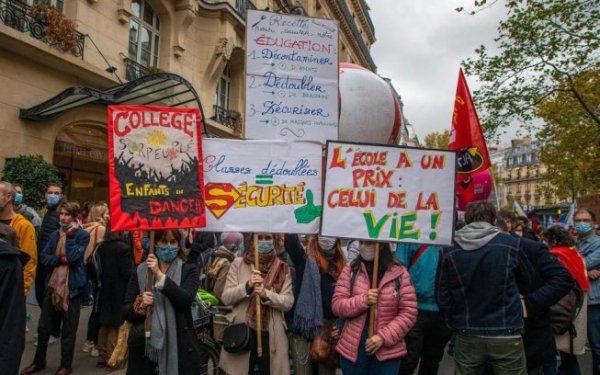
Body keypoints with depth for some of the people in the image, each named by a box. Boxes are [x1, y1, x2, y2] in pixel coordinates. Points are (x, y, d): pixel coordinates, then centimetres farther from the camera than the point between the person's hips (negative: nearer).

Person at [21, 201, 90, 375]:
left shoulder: (82, 235, -7)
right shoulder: (54, 235, 8)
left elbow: (73, 257, -20)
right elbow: (44, 258, 1)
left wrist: (70, 235, -16)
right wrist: (61, 259, -15)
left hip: (72, 286, -5)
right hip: (53, 285, 5)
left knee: (68, 329, 7)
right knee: (43, 326, 14)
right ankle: (39, 361, 33)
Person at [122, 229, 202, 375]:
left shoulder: (189, 271, 1)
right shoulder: (139, 271, 6)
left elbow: (186, 300, -17)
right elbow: (125, 311, 5)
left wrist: (159, 274, -19)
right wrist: (139, 305, -15)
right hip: (144, 348, 2)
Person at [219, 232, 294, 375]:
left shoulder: (282, 268, 3)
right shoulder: (238, 264, 2)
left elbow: (288, 302, -4)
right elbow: (226, 298, -4)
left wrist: (266, 294, -21)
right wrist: (247, 286, -20)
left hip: (271, 336, 0)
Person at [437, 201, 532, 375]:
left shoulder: (450, 252, -4)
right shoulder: (510, 244, -6)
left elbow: (442, 297, -2)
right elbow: (526, 278, 11)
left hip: (467, 337, 1)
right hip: (506, 335, -1)